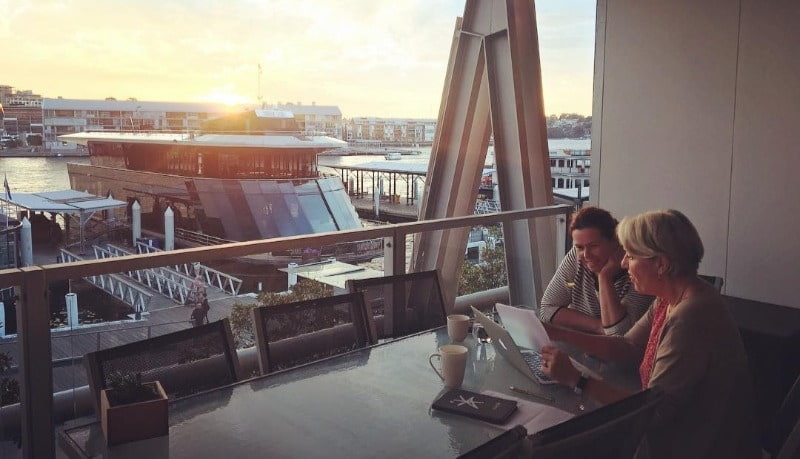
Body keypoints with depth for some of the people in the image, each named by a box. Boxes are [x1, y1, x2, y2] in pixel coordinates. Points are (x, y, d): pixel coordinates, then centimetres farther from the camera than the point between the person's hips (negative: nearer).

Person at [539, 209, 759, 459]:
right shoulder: (670, 299, 1)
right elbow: (628, 348, 8)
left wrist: (578, 379, -26)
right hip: (675, 432, 8)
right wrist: (556, 334, 0)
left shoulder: (690, 318, -29)